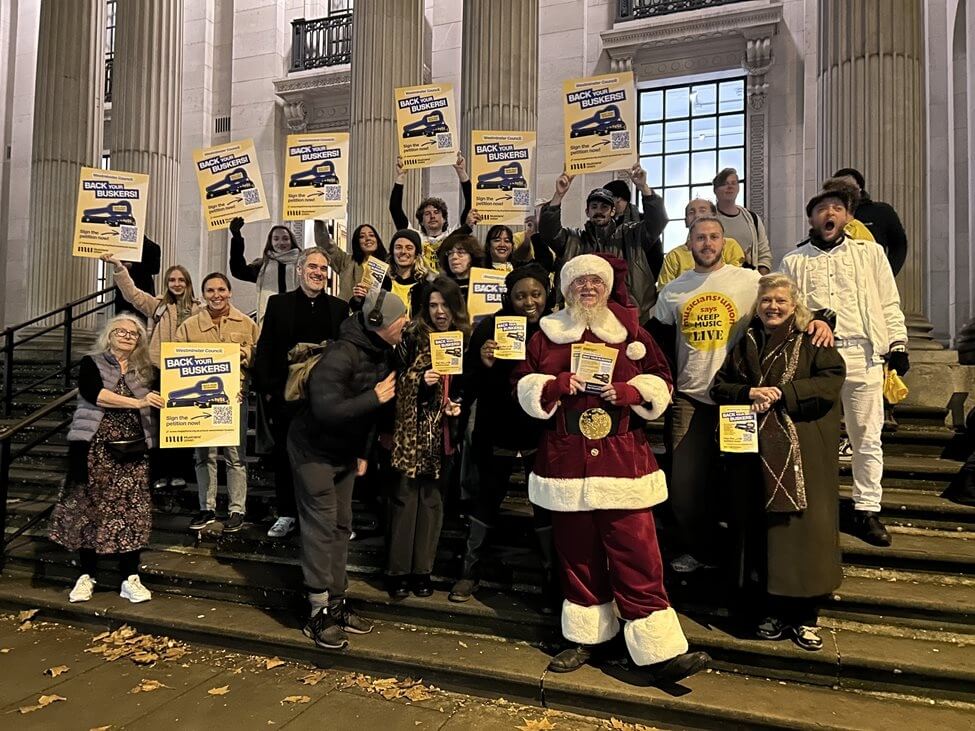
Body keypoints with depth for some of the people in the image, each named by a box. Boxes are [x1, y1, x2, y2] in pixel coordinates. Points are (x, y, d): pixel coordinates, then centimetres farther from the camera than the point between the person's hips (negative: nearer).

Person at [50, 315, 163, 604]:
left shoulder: (144, 371, 14)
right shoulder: (91, 363, 3)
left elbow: (161, 401, 17)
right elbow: (93, 393, -15)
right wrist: (137, 402, -22)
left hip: (132, 450, 2)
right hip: (95, 447, -2)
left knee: (131, 510, -1)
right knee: (89, 507, 2)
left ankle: (130, 579, 6)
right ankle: (87, 575, 17)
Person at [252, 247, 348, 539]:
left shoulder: (340, 307, 7)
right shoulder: (278, 303, 4)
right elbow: (264, 349, 2)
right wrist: (266, 388, -5)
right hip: (286, 394, 0)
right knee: (285, 456, 9)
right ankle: (287, 514, 24)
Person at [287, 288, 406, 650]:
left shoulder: (382, 353, -3)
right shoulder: (341, 356, -29)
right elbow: (326, 410, -36)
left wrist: (363, 452, 12)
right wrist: (374, 397, -30)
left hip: (345, 451, 8)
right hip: (313, 449, -8)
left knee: (341, 526, 11)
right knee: (321, 527, -5)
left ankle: (336, 603, 22)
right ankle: (319, 614, 6)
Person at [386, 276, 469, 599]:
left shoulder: (465, 339, 6)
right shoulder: (412, 336, -4)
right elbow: (393, 379, -2)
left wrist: (459, 405, -2)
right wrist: (419, 379, -17)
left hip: (443, 433, 3)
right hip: (411, 430, -3)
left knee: (432, 498, 10)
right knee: (405, 497, 2)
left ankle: (422, 569, 22)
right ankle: (397, 570, 15)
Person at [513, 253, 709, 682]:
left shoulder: (631, 333, 7)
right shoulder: (546, 335, 9)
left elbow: (660, 385, 8)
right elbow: (524, 387, 8)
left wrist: (629, 391, -12)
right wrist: (554, 386, -11)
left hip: (624, 464, -1)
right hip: (567, 465, 2)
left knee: (637, 558, -4)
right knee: (577, 555, 12)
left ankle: (661, 652, 4)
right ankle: (586, 639, 28)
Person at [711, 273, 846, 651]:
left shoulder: (813, 343, 5)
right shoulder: (744, 345, 14)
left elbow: (831, 382, -9)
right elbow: (719, 386, 9)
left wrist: (780, 393, -17)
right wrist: (749, 393, -11)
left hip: (804, 455, -2)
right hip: (756, 454, 3)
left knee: (802, 528, -2)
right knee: (762, 529, 5)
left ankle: (805, 616, 12)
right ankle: (773, 610, 19)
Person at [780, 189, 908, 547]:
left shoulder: (870, 253, 11)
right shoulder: (793, 261, 11)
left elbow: (889, 304, 9)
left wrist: (897, 344, 0)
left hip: (863, 355, 1)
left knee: (867, 437, 5)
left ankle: (866, 511, 16)